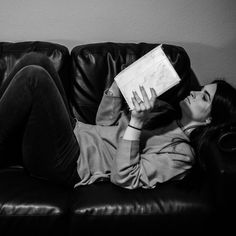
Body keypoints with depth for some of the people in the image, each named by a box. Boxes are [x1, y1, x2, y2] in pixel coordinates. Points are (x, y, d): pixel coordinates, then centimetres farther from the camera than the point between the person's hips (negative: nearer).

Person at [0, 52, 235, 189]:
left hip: (66, 165, -8)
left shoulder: (181, 154, -9)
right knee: (36, 60, -3)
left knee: (33, 75, -26)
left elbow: (124, 179, -22)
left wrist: (137, 122, -27)